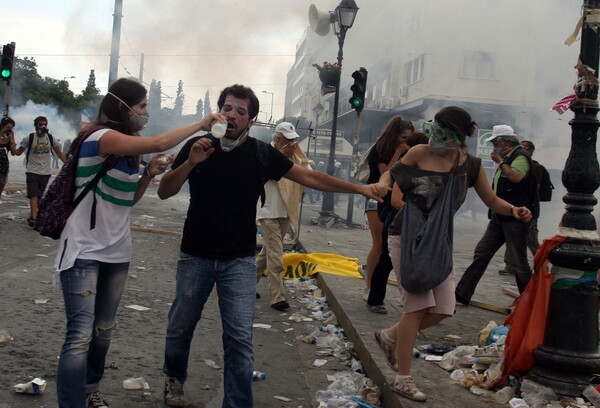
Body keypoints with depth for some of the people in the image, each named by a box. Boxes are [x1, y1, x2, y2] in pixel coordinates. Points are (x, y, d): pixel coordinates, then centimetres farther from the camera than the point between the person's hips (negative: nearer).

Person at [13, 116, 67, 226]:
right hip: (32, 172, -3)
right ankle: (34, 218, -21)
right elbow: (18, 152, 1)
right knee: (34, 195, -14)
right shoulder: (29, 138, -5)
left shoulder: (50, 138, 2)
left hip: (45, 173, 3)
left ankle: (32, 216, 21)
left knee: (39, 197, 10)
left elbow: (59, 153, 10)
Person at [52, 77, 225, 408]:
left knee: (104, 330, 14)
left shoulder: (125, 149, 13)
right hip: (84, 250, -8)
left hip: (116, 251, 9)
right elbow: (158, 143, -26)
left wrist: (149, 173, 0)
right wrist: (201, 123, -15)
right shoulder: (101, 137, -15)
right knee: (80, 336, -13)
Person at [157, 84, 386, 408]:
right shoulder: (197, 146, -4)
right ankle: (174, 378, 42)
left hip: (239, 261, 0)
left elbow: (310, 177, 0)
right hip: (195, 256, 1)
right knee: (180, 327, 13)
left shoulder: (262, 154, -3)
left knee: (240, 339, -5)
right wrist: (190, 163, -22)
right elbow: (164, 192, -5)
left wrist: (360, 188, -5)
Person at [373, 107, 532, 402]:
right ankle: (403, 379, 3)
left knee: (443, 309, 2)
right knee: (418, 306, -10)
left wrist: (513, 211, -11)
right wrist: (383, 186, -19)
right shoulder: (419, 154, -11)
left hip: (438, 241, 5)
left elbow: (492, 201, 8)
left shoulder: (470, 165, -2)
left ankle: (390, 336, 26)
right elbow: (391, 174, 3)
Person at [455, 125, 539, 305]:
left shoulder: (521, 156, -11)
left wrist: (500, 161, -17)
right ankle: (463, 292, 9)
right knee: (481, 252, 6)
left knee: (518, 260, -3)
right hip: (500, 216, 9)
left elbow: (516, 177, -29)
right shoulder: (507, 158, 16)